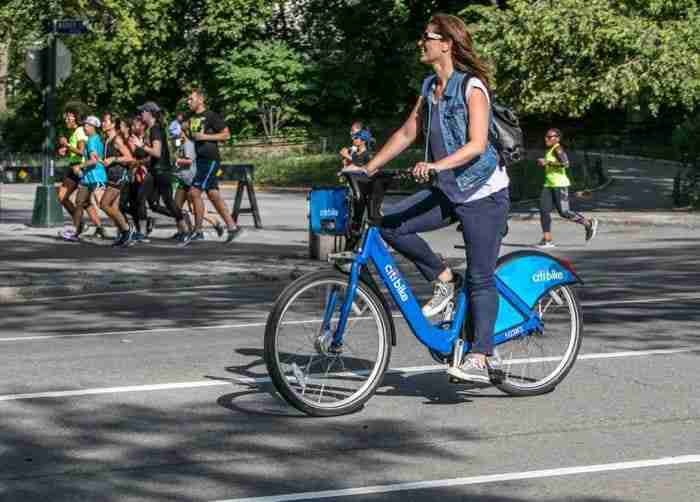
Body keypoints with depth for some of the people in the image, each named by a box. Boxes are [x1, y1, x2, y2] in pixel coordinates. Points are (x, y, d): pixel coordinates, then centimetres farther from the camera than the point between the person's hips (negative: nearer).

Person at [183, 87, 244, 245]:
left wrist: (205, 136, -15)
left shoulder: (211, 116, -7)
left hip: (210, 159, -8)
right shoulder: (191, 118, 16)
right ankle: (232, 227, 13)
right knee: (213, 195, 8)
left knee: (195, 192, -14)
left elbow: (226, 134, -9)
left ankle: (198, 231, -7)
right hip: (199, 160, 8)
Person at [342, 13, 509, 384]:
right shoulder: (430, 88, 10)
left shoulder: (472, 87, -14)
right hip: (447, 190, 8)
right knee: (390, 224, -9)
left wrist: (437, 165, -37)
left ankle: (479, 360, -2)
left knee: (480, 279, -6)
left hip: (483, 193, -7)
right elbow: (407, 133, 13)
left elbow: (477, 144, -23)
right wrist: (369, 166, 5)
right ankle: (443, 279, 6)